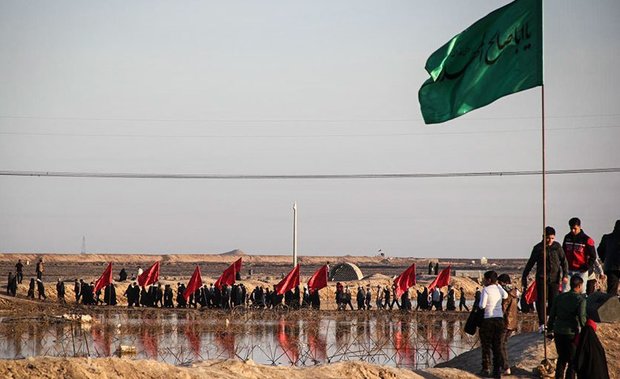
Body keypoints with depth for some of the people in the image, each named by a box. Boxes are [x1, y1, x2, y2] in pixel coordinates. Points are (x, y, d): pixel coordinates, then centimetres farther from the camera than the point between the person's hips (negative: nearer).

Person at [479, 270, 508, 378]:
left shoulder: (486, 290, -9)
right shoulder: (499, 288, 8)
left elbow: (482, 305, -16)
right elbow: (505, 296, 29)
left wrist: (480, 305, 7)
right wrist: (497, 284, 28)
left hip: (488, 319, -5)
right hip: (500, 319, 5)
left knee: (486, 346, 4)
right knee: (498, 346, 7)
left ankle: (486, 369, 3)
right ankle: (498, 369, 3)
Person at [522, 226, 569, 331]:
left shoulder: (557, 246, 4)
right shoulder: (538, 248, 1)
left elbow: (564, 261, 7)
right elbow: (530, 263, 9)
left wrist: (565, 275, -4)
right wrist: (524, 276, 10)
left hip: (554, 279, 1)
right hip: (542, 278, -1)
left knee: (554, 301, -1)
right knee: (541, 300, -5)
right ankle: (541, 324, -2)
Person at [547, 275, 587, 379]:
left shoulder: (560, 297, 5)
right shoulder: (580, 299, -11)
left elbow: (552, 315, 8)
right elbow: (581, 317, -18)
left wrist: (550, 330, 18)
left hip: (558, 332, 5)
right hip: (572, 333, -5)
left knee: (562, 358, 22)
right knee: (572, 361, 9)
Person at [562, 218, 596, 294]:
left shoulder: (586, 239, -5)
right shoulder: (567, 237, 8)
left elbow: (593, 255, -1)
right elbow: (563, 252, 20)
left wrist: (588, 266, -12)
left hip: (581, 270, -3)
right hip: (569, 270, 3)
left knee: (581, 290, -1)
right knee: (565, 291, -2)